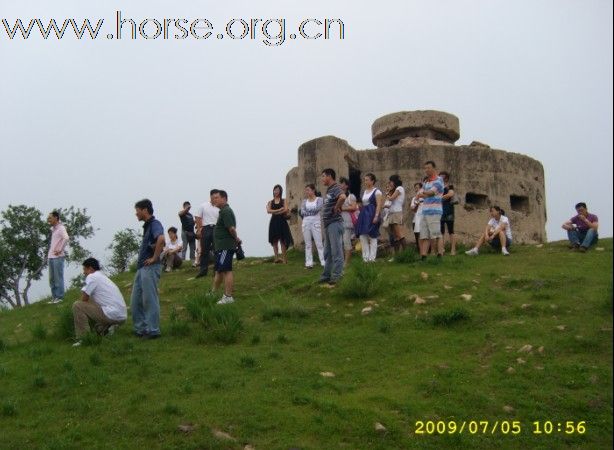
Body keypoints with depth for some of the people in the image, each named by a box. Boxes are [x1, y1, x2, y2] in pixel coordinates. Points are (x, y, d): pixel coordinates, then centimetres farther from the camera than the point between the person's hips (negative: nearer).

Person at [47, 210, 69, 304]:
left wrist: (60, 250, -21)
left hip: (58, 257, -9)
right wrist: (50, 252, 17)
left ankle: (59, 297, -1)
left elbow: (66, 238, -26)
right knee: (52, 279, 10)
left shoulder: (61, 228, -8)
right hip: (51, 257, 9)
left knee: (58, 278, -5)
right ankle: (54, 297, 16)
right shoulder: (53, 229, 18)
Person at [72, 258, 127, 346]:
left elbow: (84, 299, -4)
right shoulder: (104, 277, 24)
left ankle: (83, 338, -6)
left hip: (112, 315, -9)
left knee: (77, 306, -5)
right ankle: (106, 328, 8)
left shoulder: (92, 277, -4)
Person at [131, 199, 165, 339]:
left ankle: (153, 330, 4)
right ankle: (140, 329, 21)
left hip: (150, 268, -10)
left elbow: (161, 239, -33)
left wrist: (154, 258, -24)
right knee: (136, 301, 12)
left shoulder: (155, 224, -13)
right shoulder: (147, 225, 17)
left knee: (150, 300, -4)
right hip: (141, 267, 10)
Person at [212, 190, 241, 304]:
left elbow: (231, 228, -24)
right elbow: (230, 228, 22)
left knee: (226, 271, -9)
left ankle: (228, 297, -8)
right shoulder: (223, 211, 18)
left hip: (226, 246, -11)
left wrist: (236, 238, -9)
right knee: (219, 270, 18)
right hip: (221, 246, 11)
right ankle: (214, 293, 29)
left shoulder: (226, 211, -16)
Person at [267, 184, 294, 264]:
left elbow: (286, 210, -8)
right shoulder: (270, 202, 12)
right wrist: (279, 210, -10)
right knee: (274, 240, -1)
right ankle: (276, 258, 1)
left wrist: (275, 212, -7)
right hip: (274, 222, 2)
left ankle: (284, 258, -1)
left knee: (282, 240, -3)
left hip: (282, 222, -2)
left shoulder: (283, 201, 8)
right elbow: (268, 210, -4)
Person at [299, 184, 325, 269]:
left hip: (316, 223, -4)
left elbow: (317, 208, -15)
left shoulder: (319, 199, 1)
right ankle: (309, 263, 7)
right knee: (308, 244, 4)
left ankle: (323, 262, -4)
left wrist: (307, 211, -5)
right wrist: (312, 212, -8)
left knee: (319, 243, -6)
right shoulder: (304, 201, 12)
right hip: (306, 223, 4)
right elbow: (302, 212, 0)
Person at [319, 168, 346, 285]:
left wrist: (336, 208, -21)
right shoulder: (329, 189, 17)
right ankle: (326, 275, 22)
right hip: (327, 223, 10)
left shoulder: (336, 188, -13)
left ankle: (336, 276, -1)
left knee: (336, 251, -5)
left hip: (334, 223, -10)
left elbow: (342, 197, -35)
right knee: (327, 252, 15)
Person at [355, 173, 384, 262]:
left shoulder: (377, 192, -4)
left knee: (372, 237, -3)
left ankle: (372, 257, 1)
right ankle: (365, 257, 8)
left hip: (372, 215, -7)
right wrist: (360, 216, 15)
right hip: (364, 215, 8)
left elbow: (379, 205, -11)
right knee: (362, 236, 2)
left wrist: (376, 216, -21)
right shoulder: (364, 192, 18)